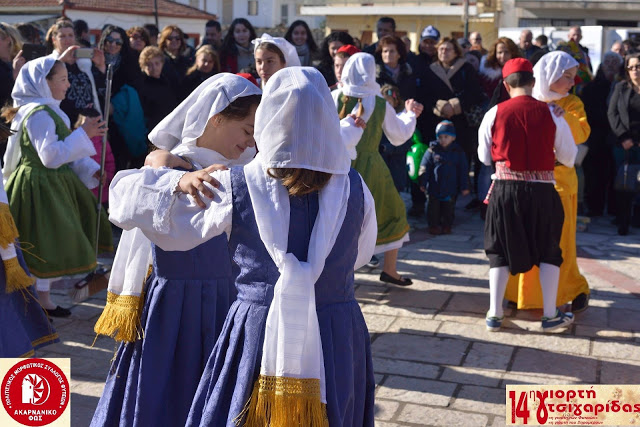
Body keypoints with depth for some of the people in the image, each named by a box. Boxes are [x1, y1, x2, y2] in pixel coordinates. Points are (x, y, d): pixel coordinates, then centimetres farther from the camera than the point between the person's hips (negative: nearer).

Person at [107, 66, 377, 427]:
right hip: (341, 338, 2)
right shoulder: (355, 189, -7)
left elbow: (127, 195, -3)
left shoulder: (235, 188, -11)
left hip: (260, 333, -1)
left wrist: (178, 181, 10)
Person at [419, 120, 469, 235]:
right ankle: (434, 226, 19)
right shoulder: (432, 151, -3)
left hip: (450, 190, 1)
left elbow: (463, 171, 4)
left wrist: (464, 187, 2)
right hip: (434, 189, -1)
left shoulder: (458, 152, 1)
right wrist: (423, 183, -8)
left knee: (448, 209, 10)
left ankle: (447, 226, 24)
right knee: (433, 209, 6)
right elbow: (424, 167, -3)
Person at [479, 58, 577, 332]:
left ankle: (494, 314, 14)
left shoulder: (495, 114, -4)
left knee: (501, 251, 13)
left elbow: (485, 157, 6)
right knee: (548, 251, 15)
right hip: (542, 190, 0)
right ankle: (550, 315, 19)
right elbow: (569, 158, 3)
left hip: (505, 189, 1)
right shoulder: (551, 114, -5)